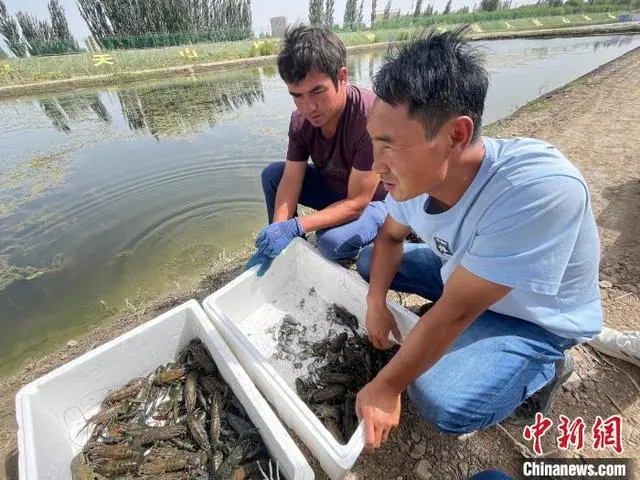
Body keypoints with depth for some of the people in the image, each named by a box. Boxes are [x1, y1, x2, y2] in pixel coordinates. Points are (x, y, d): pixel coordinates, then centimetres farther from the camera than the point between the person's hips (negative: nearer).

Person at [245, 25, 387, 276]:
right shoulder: (301, 119, -13)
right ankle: (285, 248, 5)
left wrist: (295, 226, -38)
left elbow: (356, 203, -31)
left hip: (373, 200, -5)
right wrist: (277, 231, -30)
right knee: (272, 174, -8)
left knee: (332, 241, -34)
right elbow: (291, 181, -15)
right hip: (333, 189, 6)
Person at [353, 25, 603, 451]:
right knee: (369, 260, 3)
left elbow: (453, 314, -34)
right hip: (462, 274, 6)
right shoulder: (415, 172, -21)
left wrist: (385, 388, -22)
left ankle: (544, 370, 4)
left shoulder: (540, 189, -41)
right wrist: (376, 303, -11)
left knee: (443, 405, -25)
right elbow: (390, 237, 0)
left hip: (536, 318, -5)